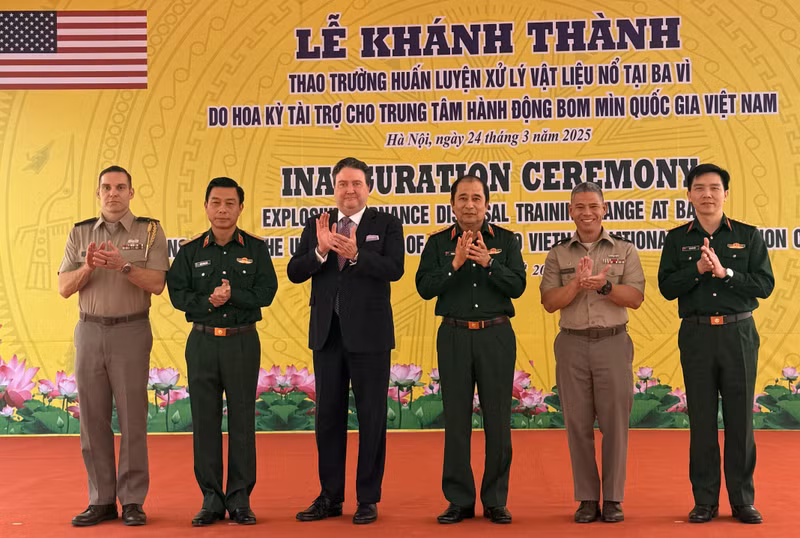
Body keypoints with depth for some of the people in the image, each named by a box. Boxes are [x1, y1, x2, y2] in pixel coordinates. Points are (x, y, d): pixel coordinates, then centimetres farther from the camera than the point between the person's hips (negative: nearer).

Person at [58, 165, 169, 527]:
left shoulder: (150, 231, 2)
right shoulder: (80, 233, 10)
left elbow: (157, 284, -8)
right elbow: (64, 288, 5)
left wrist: (123, 266, -21)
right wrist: (88, 267, -13)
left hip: (131, 332, -3)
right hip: (89, 331, 3)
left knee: (132, 418, -1)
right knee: (93, 418, 5)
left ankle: (132, 501, 6)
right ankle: (101, 500, 14)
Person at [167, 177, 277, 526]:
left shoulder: (255, 248, 4)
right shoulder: (190, 251, 7)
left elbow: (266, 292, -5)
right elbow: (177, 293, -1)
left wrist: (232, 296, -17)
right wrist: (208, 302, -16)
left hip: (243, 342, -1)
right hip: (202, 342, 1)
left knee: (242, 419, 2)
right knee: (204, 420, 4)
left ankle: (239, 500, 12)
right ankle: (211, 500, 14)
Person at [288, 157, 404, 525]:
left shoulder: (387, 225, 0)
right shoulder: (316, 226, 8)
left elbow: (394, 269, -16)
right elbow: (294, 273, -2)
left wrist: (355, 254, -29)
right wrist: (320, 250, -19)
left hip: (369, 332, -3)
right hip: (326, 332, 4)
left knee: (371, 416, 4)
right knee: (328, 415, 11)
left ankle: (368, 498, 15)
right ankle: (330, 496, 23)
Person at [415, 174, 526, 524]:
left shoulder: (506, 241, 6)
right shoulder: (438, 243, 6)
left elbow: (517, 286, -5)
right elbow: (424, 288, -5)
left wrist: (488, 261, -18)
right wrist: (455, 263, -17)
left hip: (496, 335, 0)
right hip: (454, 336, 1)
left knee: (498, 420, 3)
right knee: (456, 420, 4)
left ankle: (495, 501, 14)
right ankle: (459, 500, 15)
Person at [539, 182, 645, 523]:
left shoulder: (624, 249, 5)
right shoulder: (558, 253, 7)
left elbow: (636, 298, -4)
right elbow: (549, 302, -2)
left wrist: (604, 284, -19)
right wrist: (578, 282, -17)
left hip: (613, 342, -1)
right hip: (572, 343, 1)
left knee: (614, 421, 2)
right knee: (578, 423, 4)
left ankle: (613, 498, 13)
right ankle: (587, 498, 14)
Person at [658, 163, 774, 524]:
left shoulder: (748, 236, 5)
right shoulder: (677, 239, 7)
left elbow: (765, 285, -4)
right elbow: (666, 287, -2)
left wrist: (725, 272, -15)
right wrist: (698, 268, -16)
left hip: (739, 333, 0)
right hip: (696, 334, 1)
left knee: (740, 417, 4)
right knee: (701, 420, 4)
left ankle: (743, 500, 15)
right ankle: (705, 501, 13)